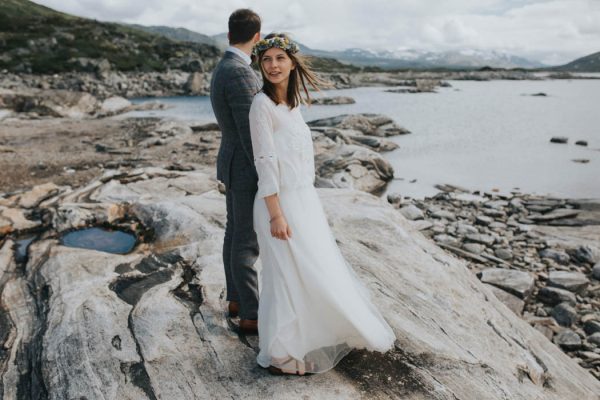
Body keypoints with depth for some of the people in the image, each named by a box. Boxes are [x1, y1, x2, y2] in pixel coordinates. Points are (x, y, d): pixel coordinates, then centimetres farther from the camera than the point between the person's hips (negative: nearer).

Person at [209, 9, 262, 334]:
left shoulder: (222, 70, 11)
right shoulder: (240, 73, -22)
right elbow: (250, 134, -24)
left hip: (234, 163, 10)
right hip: (247, 169, -10)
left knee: (235, 234, 17)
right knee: (247, 243, -1)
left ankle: (236, 299, 31)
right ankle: (250, 315, 12)